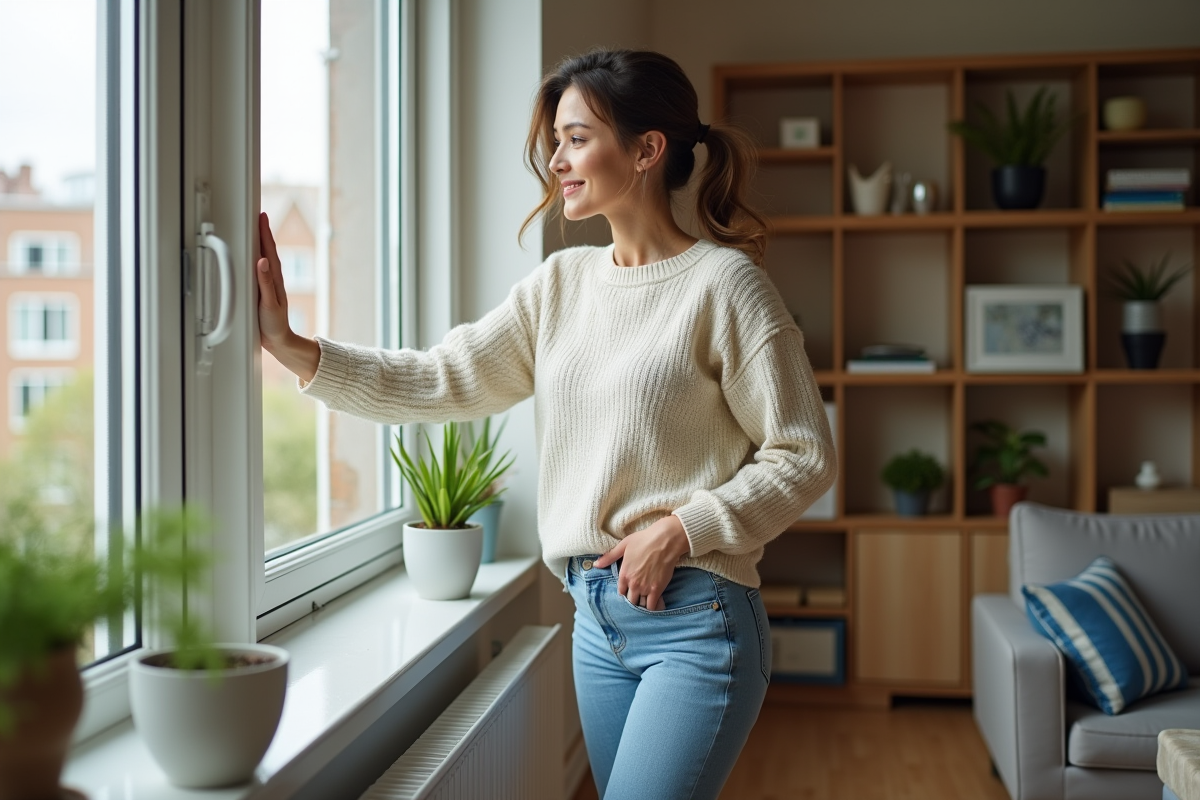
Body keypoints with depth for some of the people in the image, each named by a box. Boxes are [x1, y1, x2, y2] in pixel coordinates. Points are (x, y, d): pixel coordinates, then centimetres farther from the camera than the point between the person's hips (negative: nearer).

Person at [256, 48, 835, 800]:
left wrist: (680, 529, -16)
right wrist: (292, 347, -6)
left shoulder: (723, 282, -10)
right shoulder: (563, 282, 8)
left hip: (696, 622, -6)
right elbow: (442, 381, 3)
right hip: (597, 618, 6)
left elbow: (805, 457, -9)